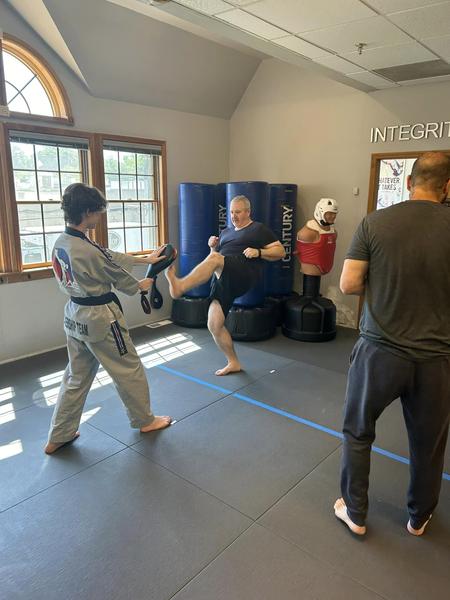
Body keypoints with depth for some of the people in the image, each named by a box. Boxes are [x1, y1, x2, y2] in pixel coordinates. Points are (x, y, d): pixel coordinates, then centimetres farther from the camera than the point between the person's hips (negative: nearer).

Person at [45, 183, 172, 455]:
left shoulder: (61, 243, 1)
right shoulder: (88, 251, -27)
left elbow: (111, 258, 8)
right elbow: (119, 277, -11)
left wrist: (145, 259, 13)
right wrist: (142, 285, 10)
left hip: (74, 316, 9)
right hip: (100, 318, -9)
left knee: (77, 376, 20)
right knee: (130, 370, 12)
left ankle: (59, 437, 30)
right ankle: (145, 420, 32)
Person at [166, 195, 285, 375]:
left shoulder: (258, 229, 10)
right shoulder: (226, 232, 28)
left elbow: (281, 252, 6)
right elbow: (216, 254, 30)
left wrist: (258, 252, -10)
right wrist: (213, 246, 8)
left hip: (246, 274, -7)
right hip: (224, 280, 7)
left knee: (214, 259, -35)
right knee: (214, 325, -3)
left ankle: (180, 286, -57)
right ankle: (233, 363, 15)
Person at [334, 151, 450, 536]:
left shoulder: (374, 222, -8)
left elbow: (348, 285, -8)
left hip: (380, 350, -1)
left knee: (358, 432, 20)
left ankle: (355, 513, 34)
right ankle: (419, 518, 44)